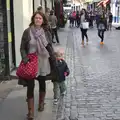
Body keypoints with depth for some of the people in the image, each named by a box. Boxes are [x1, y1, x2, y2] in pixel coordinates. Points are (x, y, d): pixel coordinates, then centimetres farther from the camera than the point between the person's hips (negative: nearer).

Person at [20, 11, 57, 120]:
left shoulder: (46, 33, 1)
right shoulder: (27, 32, -5)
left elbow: (50, 48, 7)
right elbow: (22, 48, -2)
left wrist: (53, 61, 5)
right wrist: (25, 59, -16)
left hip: (43, 62, 2)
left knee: (42, 83, 15)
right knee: (30, 85, -4)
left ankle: (41, 103, 39)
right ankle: (30, 111, 4)